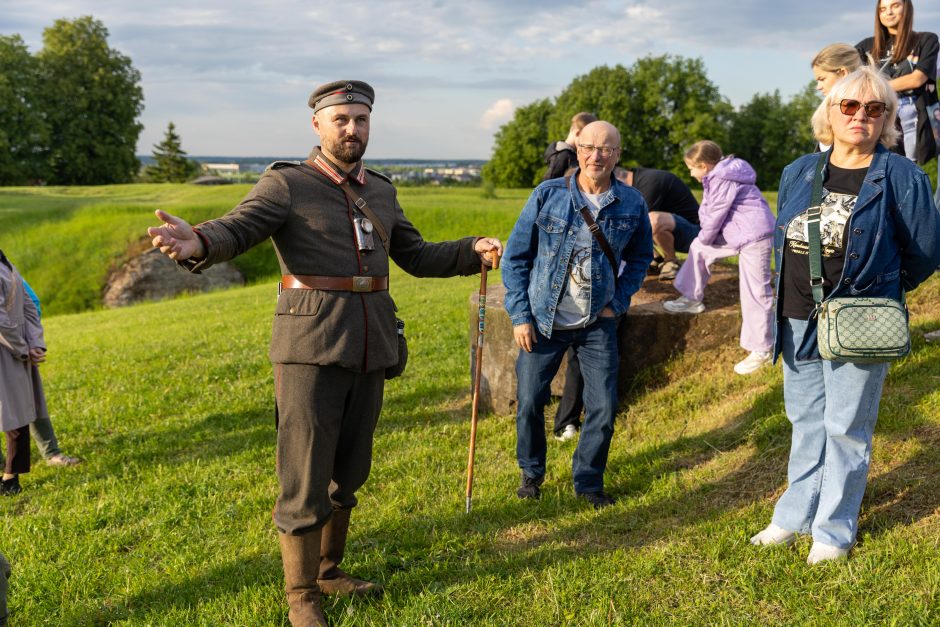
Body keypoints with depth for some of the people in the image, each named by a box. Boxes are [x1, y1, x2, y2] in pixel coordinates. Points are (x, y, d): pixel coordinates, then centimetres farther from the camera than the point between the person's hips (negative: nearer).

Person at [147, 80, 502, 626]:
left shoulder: (380, 191, 13)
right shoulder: (287, 184, -5)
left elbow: (417, 256, 19)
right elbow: (237, 229, -21)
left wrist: (473, 251, 5)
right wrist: (198, 243, -44)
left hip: (370, 350, 6)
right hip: (311, 350, -6)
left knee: (349, 472, 16)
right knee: (305, 478, -1)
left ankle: (327, 569, 35)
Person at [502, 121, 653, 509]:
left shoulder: (631, 204, -3)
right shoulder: (547, 195, -7)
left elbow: (640, 257, 13)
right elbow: (516, 255, -2)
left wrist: (619, 302, 1)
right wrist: (520, 315, -7)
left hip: (598, 325, 1)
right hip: (544, 320, -1)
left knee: (604, 408, 1)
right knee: (530, 402, 5)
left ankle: (588, 481, 22)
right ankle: (531, 474, 30)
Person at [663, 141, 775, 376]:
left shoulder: (723, 181, -17)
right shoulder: (716, 177, 14)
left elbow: (715, 216, -14)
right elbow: (707, 212, 18)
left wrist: (705, 237, 3)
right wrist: (704, 239, 8)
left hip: (754, 236, -11)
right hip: (735, 234, 11)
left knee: (755, 291, -7)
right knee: (699, 248, 17)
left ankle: (761, 350, -3)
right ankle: (692, 299, 26)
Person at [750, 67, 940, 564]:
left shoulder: (899, 176, -9)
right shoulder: (799, 172, 6)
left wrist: (882, 287, 9)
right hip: (798, 321, 5)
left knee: (846, 428, 4)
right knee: (805, 420, 16)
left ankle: (834, 531, 18)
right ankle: (795, 516, 30)